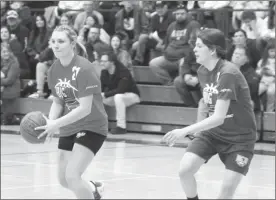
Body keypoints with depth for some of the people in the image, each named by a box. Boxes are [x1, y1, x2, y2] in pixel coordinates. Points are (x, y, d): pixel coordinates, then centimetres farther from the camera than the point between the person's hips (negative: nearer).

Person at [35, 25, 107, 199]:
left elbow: (85, 108, -25)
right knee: (64, 180, 14)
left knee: (72, 176, -19)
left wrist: (56, 124, -30)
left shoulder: (84, 68, -23)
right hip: (68, 129, 7)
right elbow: (58, 102, 8)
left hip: (91, 127, -7)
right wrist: (50, 123, -11)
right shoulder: (54, 70, -1)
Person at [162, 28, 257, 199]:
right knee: (185, 169, -14)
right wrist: (198, 129, 9)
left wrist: (184, 131, -39)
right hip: (212, 132, 6)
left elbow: (218, 118, -33)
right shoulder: (203, 71, -2)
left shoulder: (228, 74, -26)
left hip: (239, 137, -6)